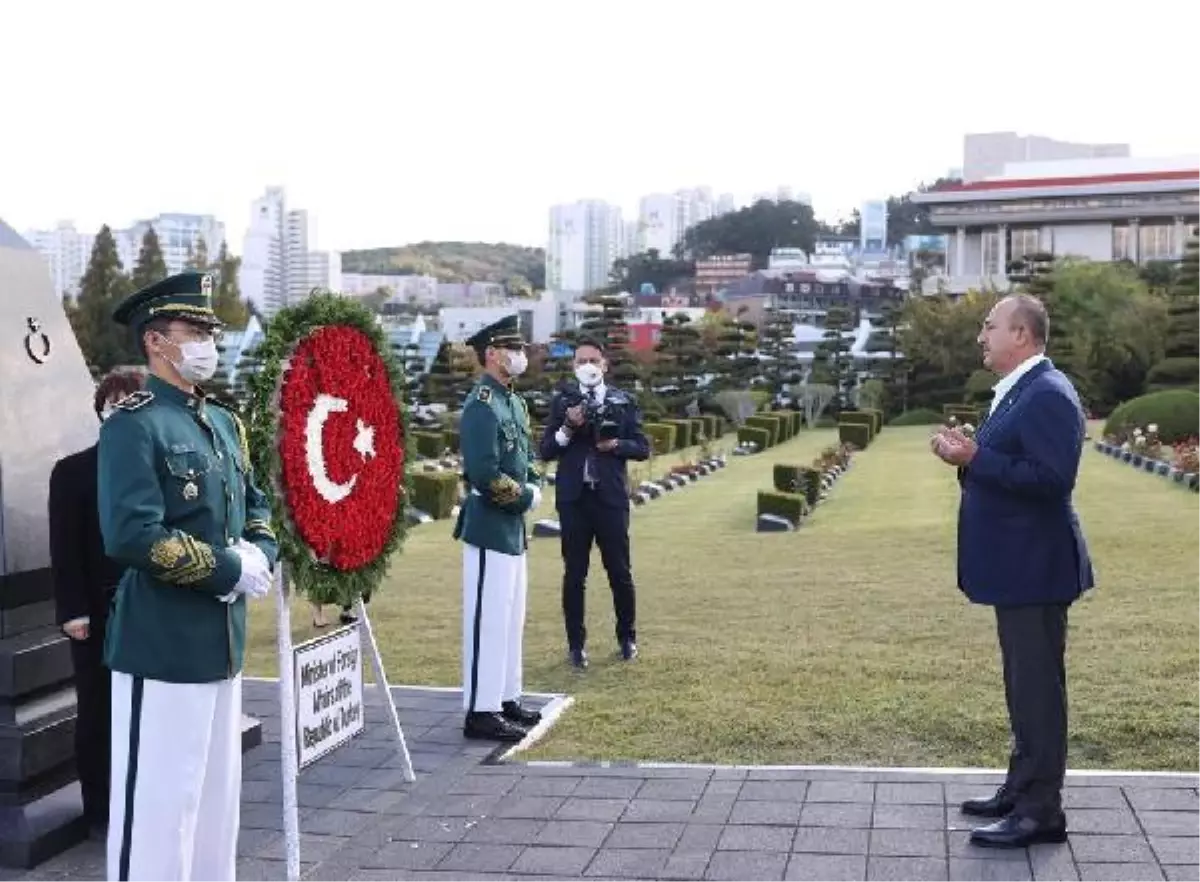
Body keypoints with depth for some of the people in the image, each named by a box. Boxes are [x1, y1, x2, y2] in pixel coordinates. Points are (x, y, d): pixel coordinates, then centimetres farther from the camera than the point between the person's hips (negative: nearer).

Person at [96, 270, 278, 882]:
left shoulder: (224, 424, 12)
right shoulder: (133, 425, -13)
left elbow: (256, 511, 19)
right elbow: (132, 537, -24)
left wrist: (259, 553, -3)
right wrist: (230, 570, -18)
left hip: (222, 640, 8)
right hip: (162, 645, -8)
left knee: (216, 795, 18)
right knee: (157, 801, 0)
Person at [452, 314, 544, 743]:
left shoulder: (514, 402, 13)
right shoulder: (481, 406, -17)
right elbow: (485, 474, -24)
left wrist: (535, 485, 1)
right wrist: (526, 498, -13)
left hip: (513, 526, 10)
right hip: (490, 526, -10)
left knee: (511, 619, 16)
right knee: (489, 620, -5)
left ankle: (506, 699, 26)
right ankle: (482, 711, 1)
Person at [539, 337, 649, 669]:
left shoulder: (624, 402, 4)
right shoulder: (562, 401, 4)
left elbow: (642, 448, 3)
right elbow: (546, 451, 1)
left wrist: (616, 445, -14)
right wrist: (568, 428, -14)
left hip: (611, 497, 0)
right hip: (573, 498, 0)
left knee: (620, 572, 7)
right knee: (574, 575, 5)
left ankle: (627, 637, 25)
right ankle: (576, 643, 15)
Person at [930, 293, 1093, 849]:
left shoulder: (1048, 394, -18)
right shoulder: (1018, 391, 14)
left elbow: (1052, 479, -25)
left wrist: (976, 459, -24)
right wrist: (971, 454, 3)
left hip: (1035, 567, -11)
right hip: (1015, 566, 11)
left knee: (1038, 686, -3)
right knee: (1024, 684, 18)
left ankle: (1041, 811, 5)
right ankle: (1021, 790, 29)